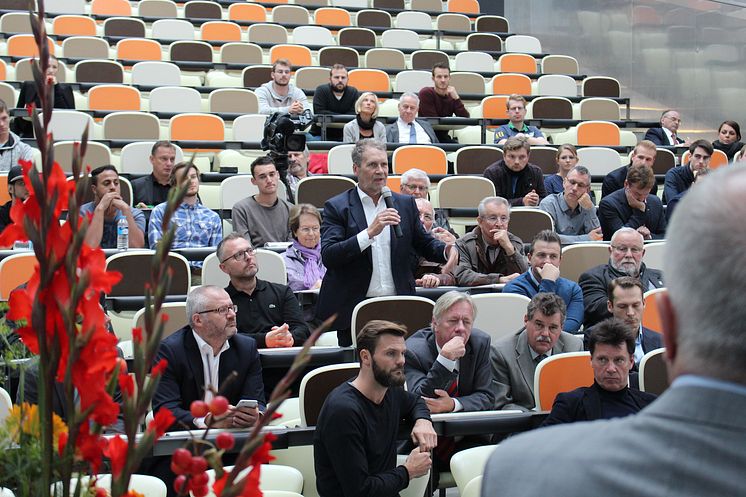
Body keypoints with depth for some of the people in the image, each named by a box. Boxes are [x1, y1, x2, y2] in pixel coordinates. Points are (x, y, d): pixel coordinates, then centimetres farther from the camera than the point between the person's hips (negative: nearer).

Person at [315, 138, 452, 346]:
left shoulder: (405, 204, 10)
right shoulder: (337, 207, -2)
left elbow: (424, 243, 16)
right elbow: (328, 256, -13)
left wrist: (446, 250, -7)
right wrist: (370, 232, -22)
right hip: (353, 311, -3)